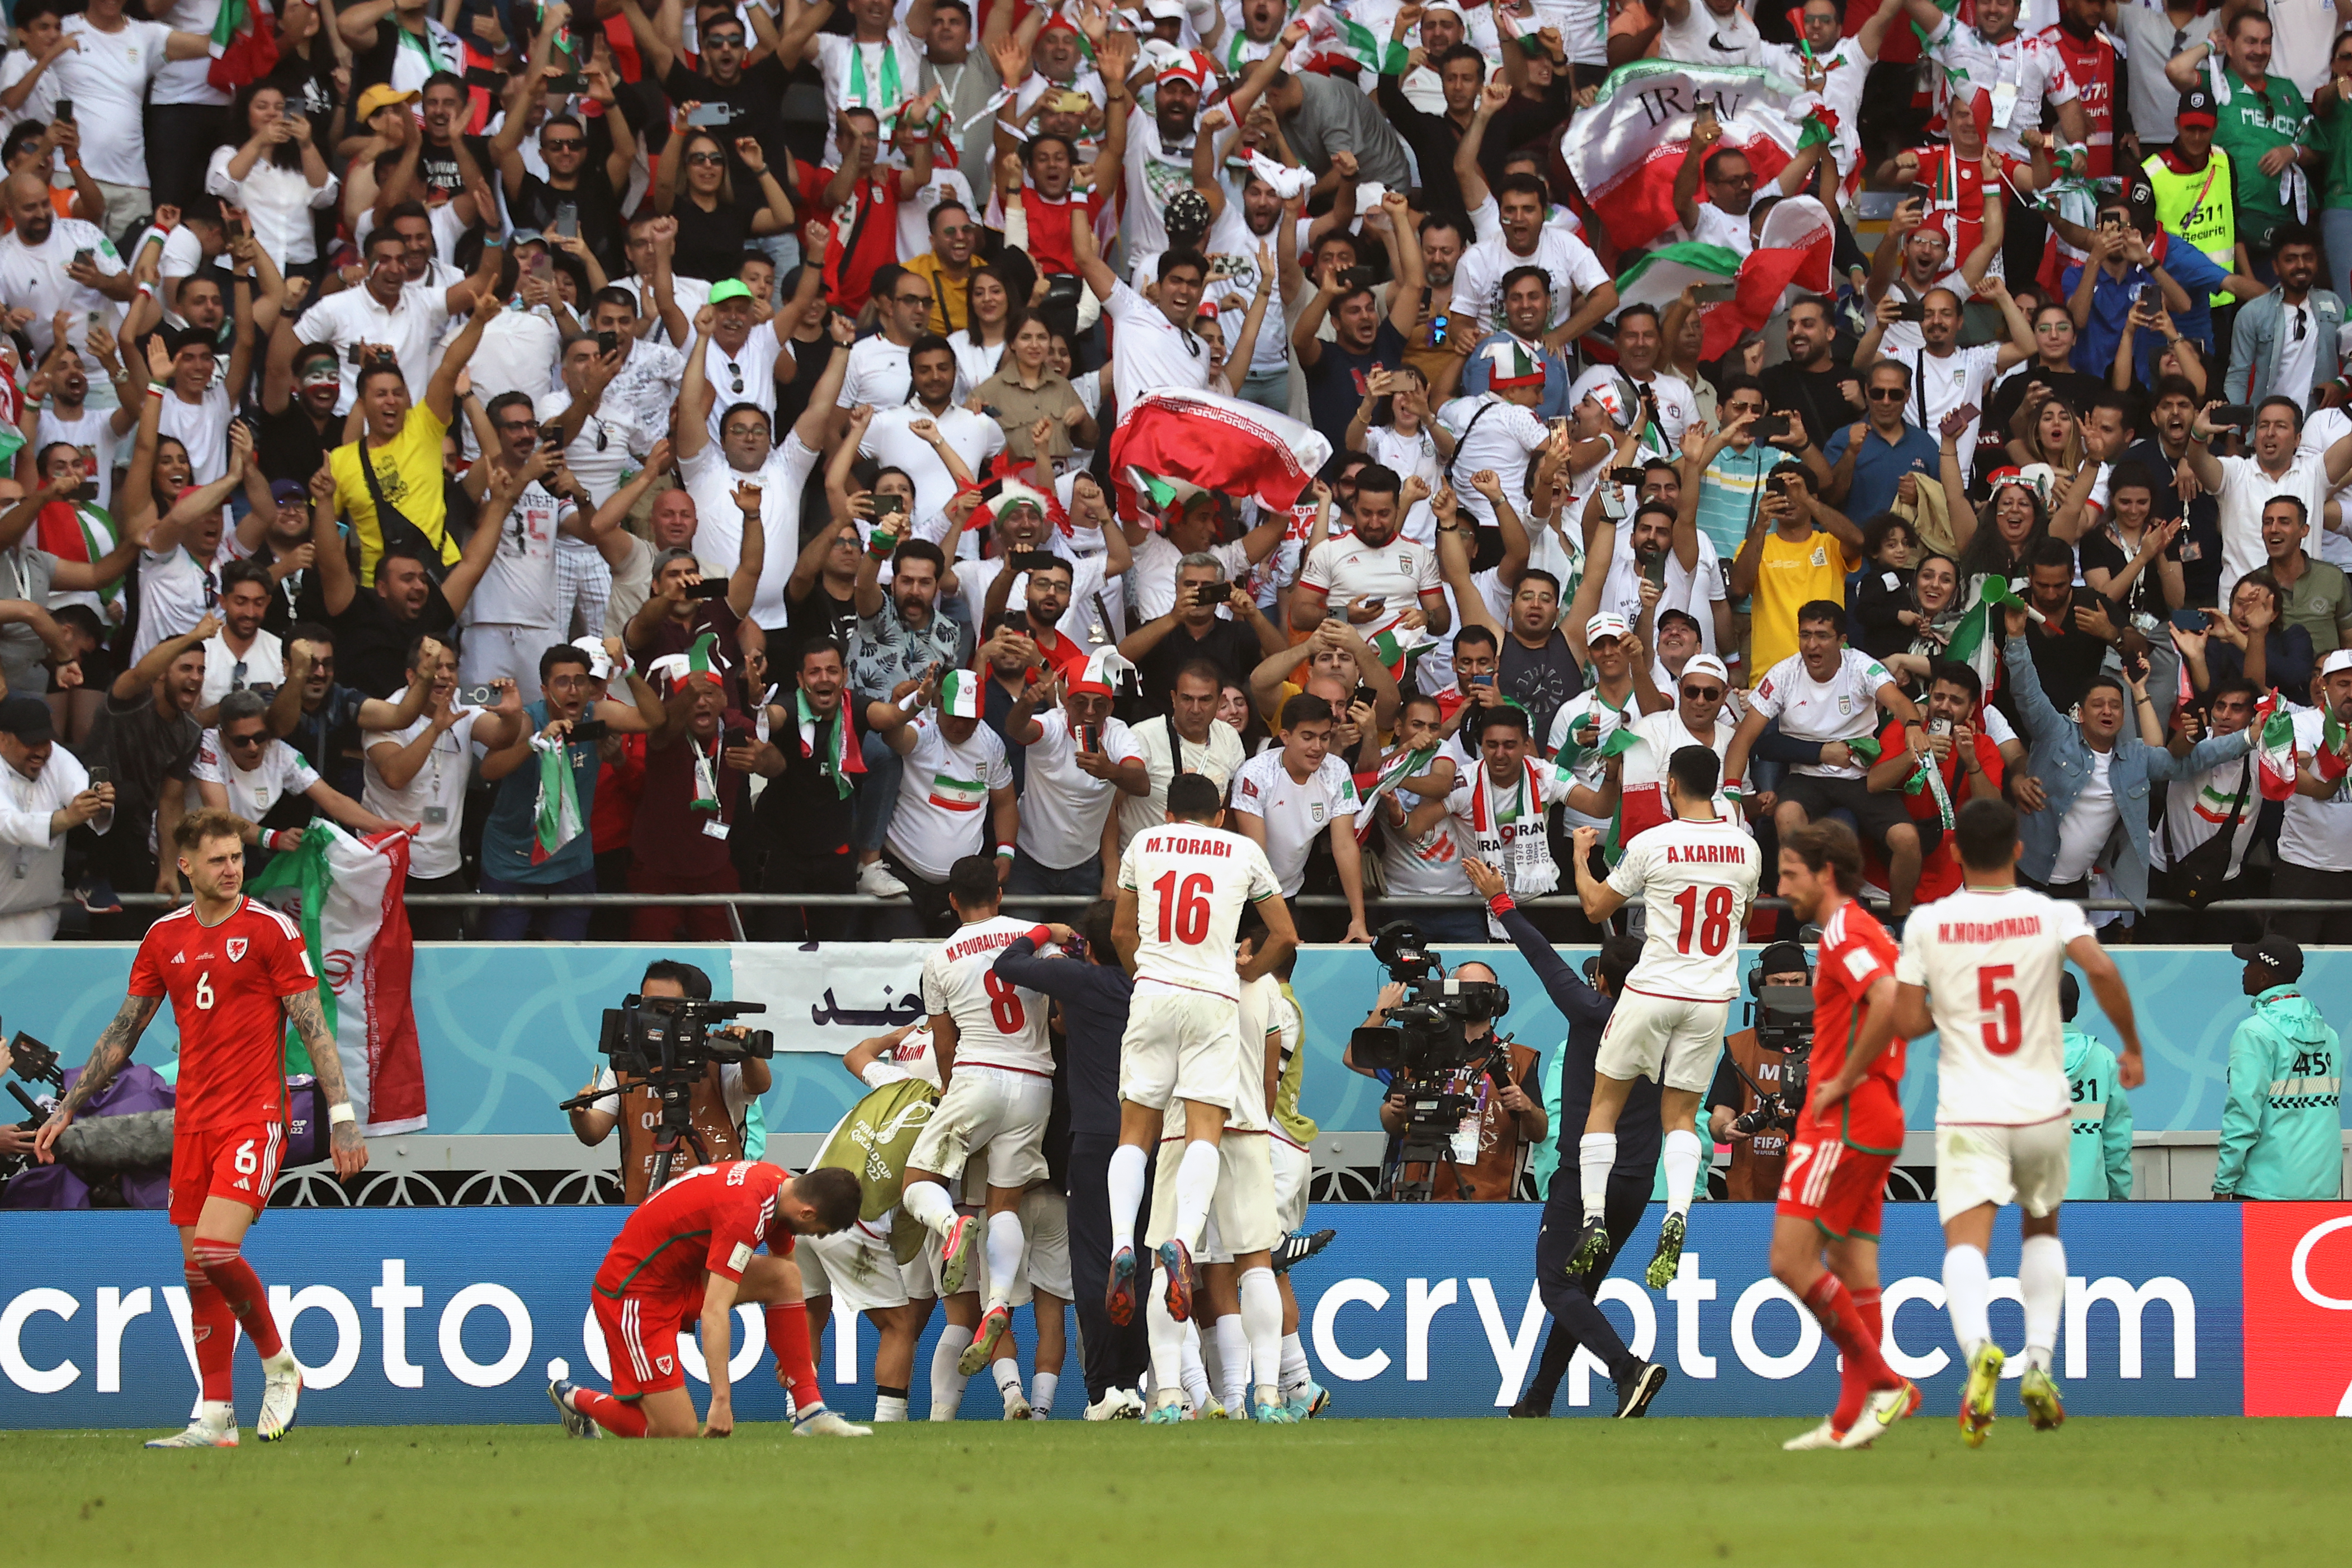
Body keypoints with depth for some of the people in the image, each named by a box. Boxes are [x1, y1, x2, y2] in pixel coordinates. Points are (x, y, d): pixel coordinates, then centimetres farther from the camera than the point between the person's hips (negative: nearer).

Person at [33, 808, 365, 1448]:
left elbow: (313, 1028, -5)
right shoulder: (164, 939, 9)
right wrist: (68, 1107, 15)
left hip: (255, 1117, -5)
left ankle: (278, 1364, 1)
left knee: (215, 1251, -20)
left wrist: (342, 1116, -10)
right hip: (193, 1124, 5)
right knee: (197, 1268, 3)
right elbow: (123, 1032, 17)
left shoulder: (270, 930, -4)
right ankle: (214, 1418, 8)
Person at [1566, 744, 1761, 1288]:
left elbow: (1596, 907, 3)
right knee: (1681, 1117, 10)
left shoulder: (1651, 845, -9)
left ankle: (1594, 1221, 5)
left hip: (1651, 993, -3)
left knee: (1605, 1102, 13)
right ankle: (1677, 1215, -16)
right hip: (1712, 998, 3)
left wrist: (1581, 856, 21)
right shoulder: (1745, 848, 2)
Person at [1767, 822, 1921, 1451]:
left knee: (1792, 1260, -12)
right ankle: (1853, 1417, 6)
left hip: (1844, 1119, -10)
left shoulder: (1844, 933, -12)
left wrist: (1842, 1083, -21)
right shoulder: (1873, 934, 19)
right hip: (1879, 1122, 10)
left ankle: (1883, 1382, -12)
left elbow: (1888, 1000, -29)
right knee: (1852, 1271, 8)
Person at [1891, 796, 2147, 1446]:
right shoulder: (2052, 916, -1)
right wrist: (2132, 1049, -6)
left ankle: (1980, 1348, -44)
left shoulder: (1927, 926, 0)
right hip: (2042, 1110, 2)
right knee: (2042, 1229, 26)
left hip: (1969, 1117, -2)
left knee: (1966, 1243, -14)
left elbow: (1907, 1022, 0)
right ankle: (2040, 1363, 12)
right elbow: (2101, 969, -18)